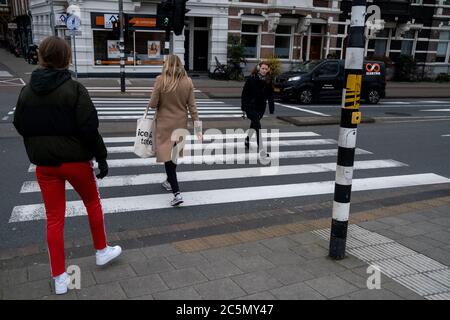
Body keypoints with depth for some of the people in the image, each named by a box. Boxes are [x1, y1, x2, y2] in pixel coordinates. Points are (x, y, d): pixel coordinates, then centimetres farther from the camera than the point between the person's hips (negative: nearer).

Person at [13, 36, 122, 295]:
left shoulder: (27, 91, 1)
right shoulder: (74, 89, -15)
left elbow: (21, 127, 9)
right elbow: (89, 128, -17)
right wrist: (101, 157, -9)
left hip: (45, 164, 4)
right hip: (75, 160, -4)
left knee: (54, 218, 9)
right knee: (93, 203, 20)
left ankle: (60, 277, 16)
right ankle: (102, 251, 35)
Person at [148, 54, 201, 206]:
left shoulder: (161, 80, -14)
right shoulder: (187, 81, -3)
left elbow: (152, 104, -14)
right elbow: (192, 106, -3)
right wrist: (197, 127, 0)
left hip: (165, 124, -4)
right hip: (181, 123, 4)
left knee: (167, 155, -1)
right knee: (174, 153, 22)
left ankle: (177, 193, -10)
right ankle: (170, 182, 40)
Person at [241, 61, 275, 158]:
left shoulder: (268, 81, 1)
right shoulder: (251, 79, -10)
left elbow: (270, 96, 6)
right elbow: (244, 93, -8)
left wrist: (271, 108, 2)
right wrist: (244, 107, -12)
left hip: (261, 108, 5)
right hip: (251, 107, -5)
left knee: (254, 124, 21)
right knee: (257, 126, -15)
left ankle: (247, 140, 47)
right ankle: (261, 150, -17)